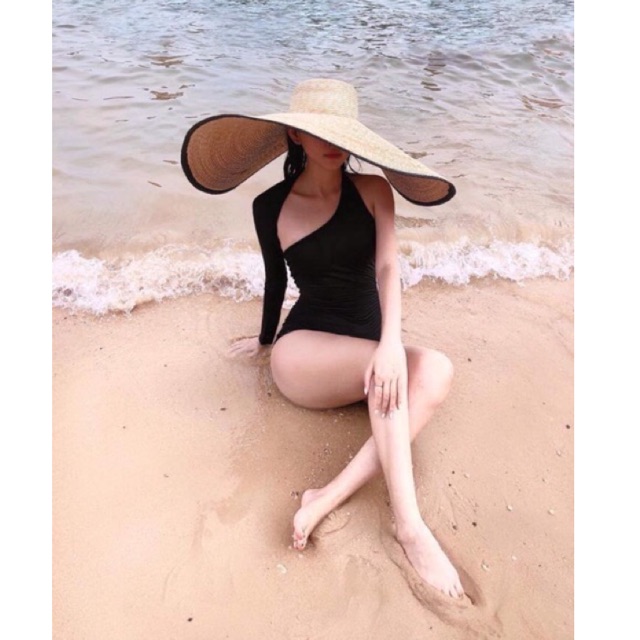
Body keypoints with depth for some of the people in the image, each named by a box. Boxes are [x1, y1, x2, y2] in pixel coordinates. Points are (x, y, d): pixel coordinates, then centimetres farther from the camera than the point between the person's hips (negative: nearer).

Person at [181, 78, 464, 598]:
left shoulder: (373, 191, -1)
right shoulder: (270, 207, 1)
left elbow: (387, 268, -15)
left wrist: (392, 341, -33)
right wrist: (265, 338, 28)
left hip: (370, 351, 2)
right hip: (302, 356, -1)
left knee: (436, 371, -31)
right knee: (387, 370, -33)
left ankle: (330, 497, -34)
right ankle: (410, 526, -30)